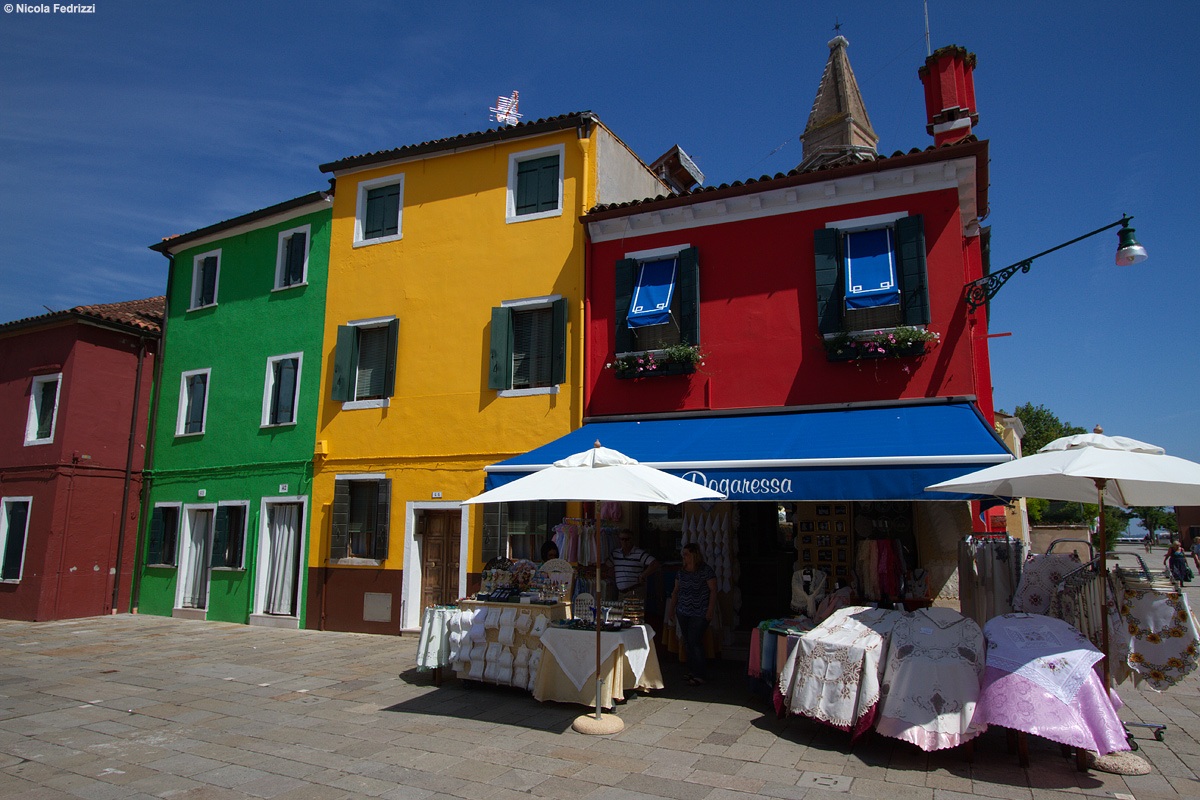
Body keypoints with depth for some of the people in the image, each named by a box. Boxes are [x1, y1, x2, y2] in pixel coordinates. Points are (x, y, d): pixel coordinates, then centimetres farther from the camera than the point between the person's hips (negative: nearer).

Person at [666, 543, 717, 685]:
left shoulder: (706, 570, -8)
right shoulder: (681, 572, 10)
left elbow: (713, 590, -9)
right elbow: (676, 591, 17)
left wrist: (710, 609, -14)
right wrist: (671, 608, 15)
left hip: (700, 614, -6)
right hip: (683, 612, 6)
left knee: (695, 641, -9)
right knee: (687, 642, 8)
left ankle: (701, 674, 1)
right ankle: (693, 671, 19)